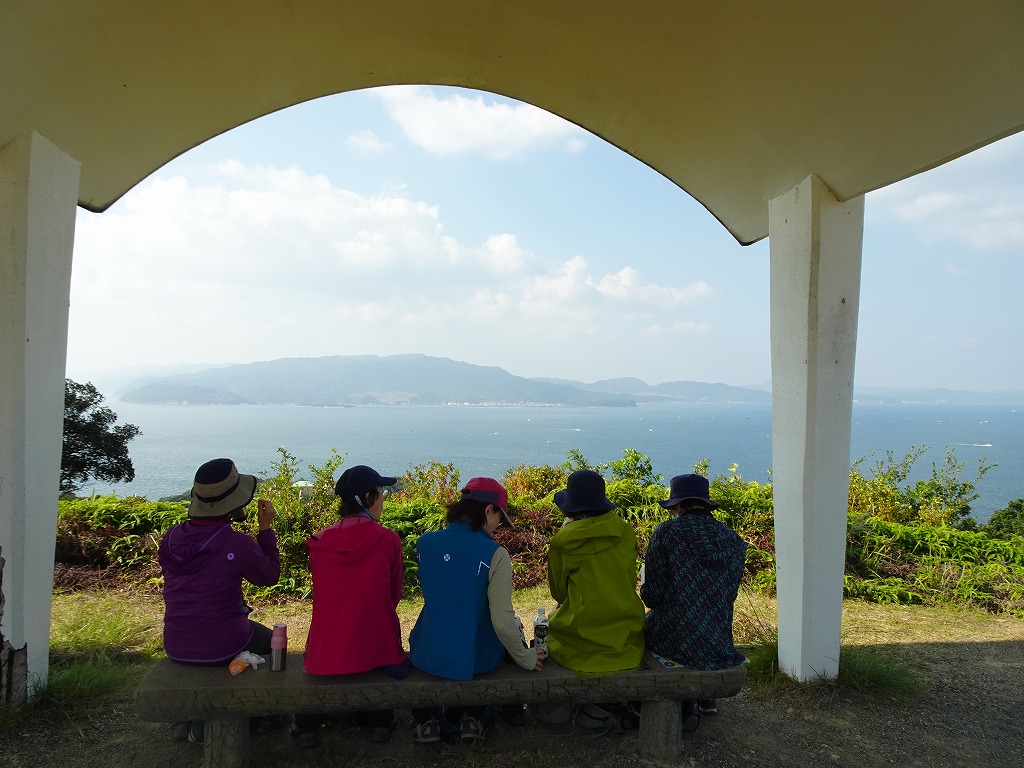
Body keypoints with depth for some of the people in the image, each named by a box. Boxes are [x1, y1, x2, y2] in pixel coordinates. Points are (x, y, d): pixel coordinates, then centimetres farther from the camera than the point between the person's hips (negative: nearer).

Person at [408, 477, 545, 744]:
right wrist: (526, 658, -2)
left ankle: (427, 719, 24)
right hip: (474, 662, -3)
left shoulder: (425, 543, -6)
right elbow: (502, 622, -21)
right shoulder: (494, 554, -20)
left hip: (426, 658, 3)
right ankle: (473, 718, 23)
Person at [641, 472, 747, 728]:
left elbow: (652, 595, -11)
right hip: (720, 642, 5)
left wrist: (646, 591, 13)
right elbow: (730, 594, 10)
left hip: (675, 640, -5)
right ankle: (705, 697, 38)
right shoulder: (732, 538, 1)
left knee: (647, 620, 28)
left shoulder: (666, 532, -13)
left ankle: (684, 707, 25)